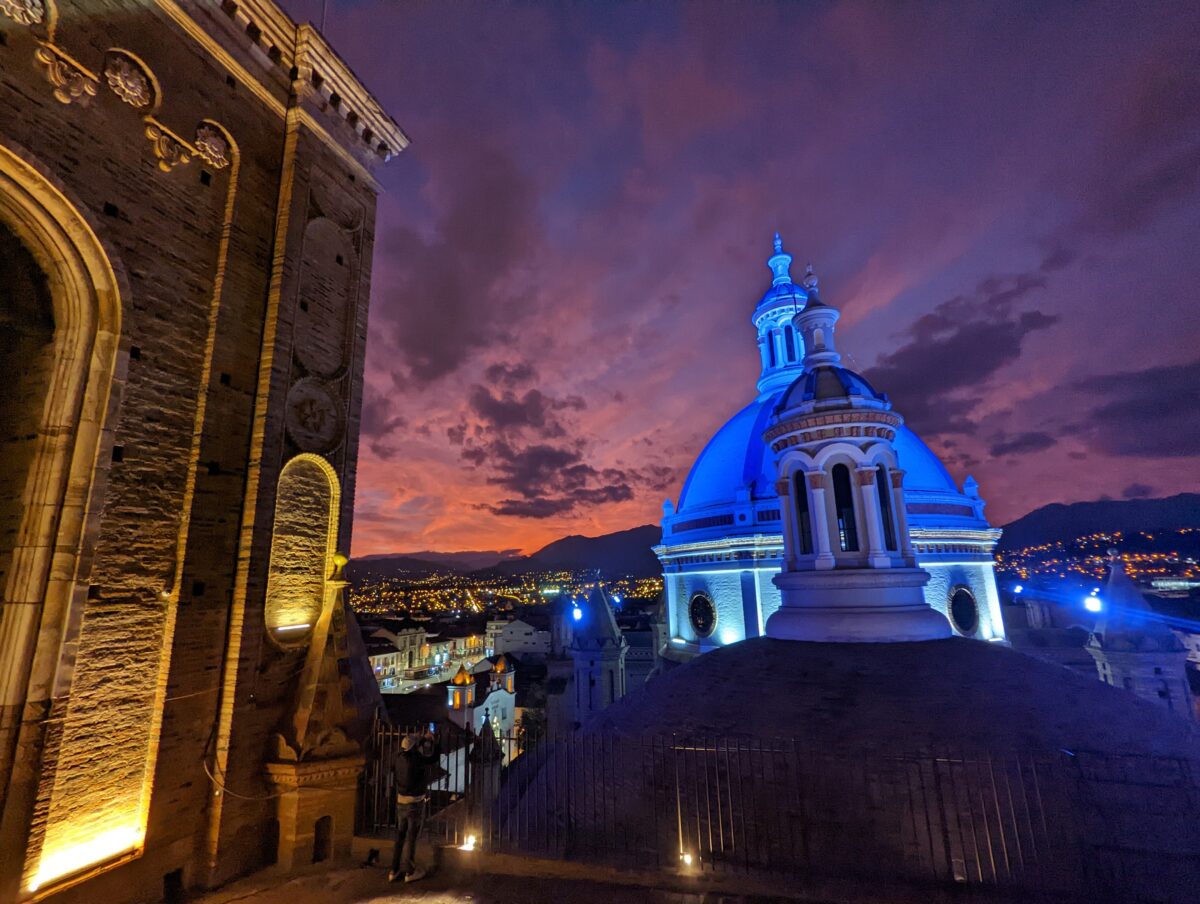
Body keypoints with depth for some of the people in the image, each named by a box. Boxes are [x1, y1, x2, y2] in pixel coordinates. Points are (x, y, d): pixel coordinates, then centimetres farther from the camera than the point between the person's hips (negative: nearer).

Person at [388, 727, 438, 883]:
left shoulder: (399, 758, -6)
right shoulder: (418, 760, -23)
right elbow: (433, 757, -7)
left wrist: (424, 738, 19)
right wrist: (430, 740, 5)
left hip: (400, 802, 6)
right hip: (415, 803, -6)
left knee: (399, 836, 18)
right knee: (411, 837, 7)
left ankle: (394, 870, 27)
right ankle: (410, 872, 19)